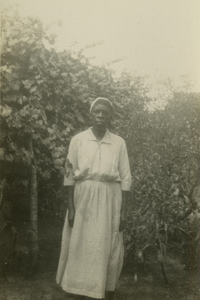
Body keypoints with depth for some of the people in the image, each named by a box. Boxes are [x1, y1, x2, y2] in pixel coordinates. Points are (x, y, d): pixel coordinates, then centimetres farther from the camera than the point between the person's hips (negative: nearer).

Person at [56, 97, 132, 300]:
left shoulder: (119, 143, 0)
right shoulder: (78, 140, -1)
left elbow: (125, 178, 1)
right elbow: (69, 176, -1)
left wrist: (124, 211, -2)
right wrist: (71, 208, -5)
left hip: (109, 200, 0)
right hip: (83, 199, 0)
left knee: (109, 248, 7)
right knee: (81, 246, 8)